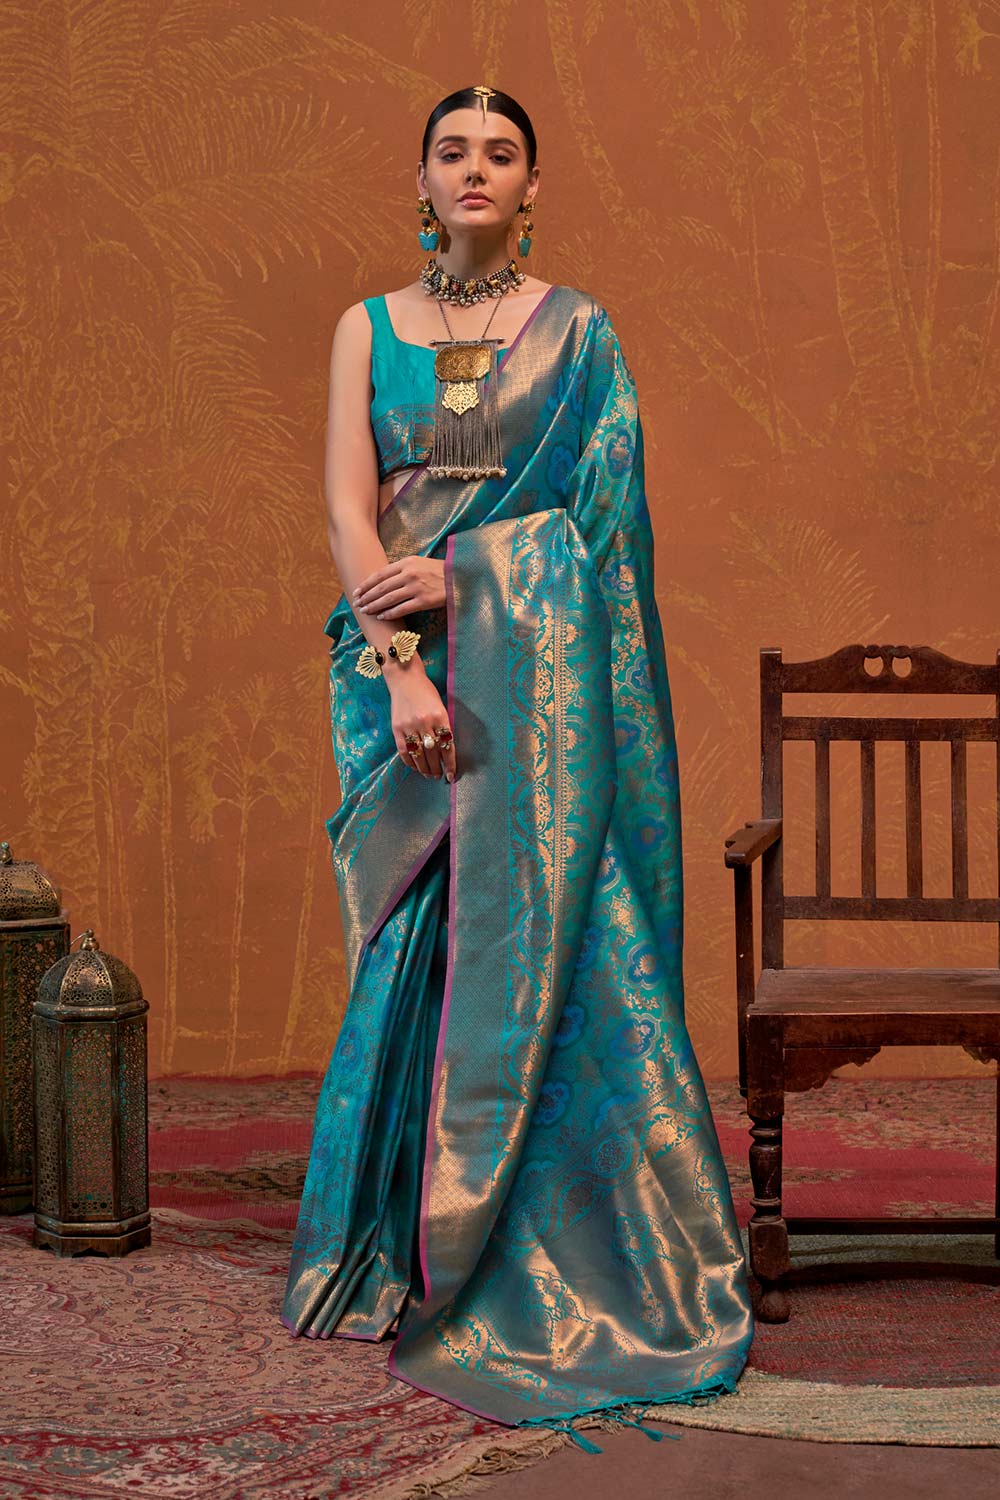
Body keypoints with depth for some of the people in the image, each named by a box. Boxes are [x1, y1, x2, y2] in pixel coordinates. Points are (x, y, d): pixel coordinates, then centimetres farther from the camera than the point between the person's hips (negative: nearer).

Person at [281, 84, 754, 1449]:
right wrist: (400, 664, -14)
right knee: (416, 949, 1)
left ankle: (537, 1266, 1)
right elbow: (349, 507, -1)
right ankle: (409, 1247, 10)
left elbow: (592, 511, -2)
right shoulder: (368, 329, 10)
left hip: (538, 672, -2)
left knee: (528, 941, -6)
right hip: (405, 666, 2)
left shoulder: (576, 332, 7)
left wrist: (455, 576, -13)